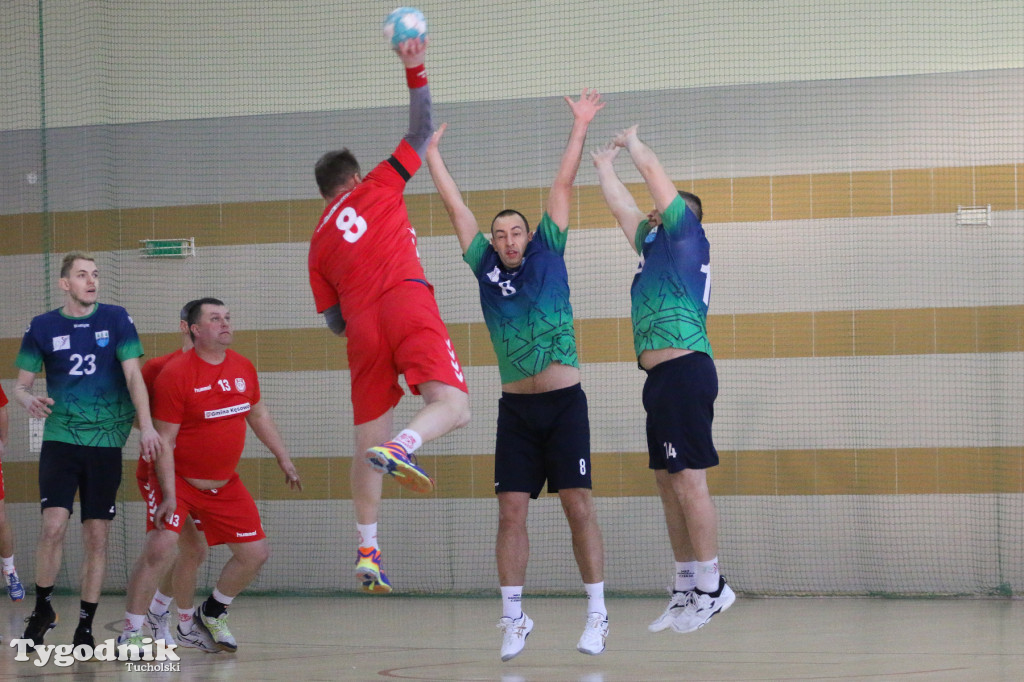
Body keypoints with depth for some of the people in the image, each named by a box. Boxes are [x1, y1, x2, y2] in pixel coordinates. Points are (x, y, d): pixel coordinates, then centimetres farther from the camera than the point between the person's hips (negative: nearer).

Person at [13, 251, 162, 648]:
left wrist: (146, 426, -16)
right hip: (60, 439, -1)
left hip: (107, 441, 1)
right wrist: (28, 400, -16)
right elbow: (21, 383, 8)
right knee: (54, 525, -15)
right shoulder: (43, 327, 3)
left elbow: (133, 375, -3)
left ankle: (85, 625, 11)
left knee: (96, 536, 1)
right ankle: (42, 610, 4)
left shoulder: (116, 319, 2)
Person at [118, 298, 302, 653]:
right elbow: (164, 441, -17)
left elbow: (258, 415, 20)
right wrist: (169, 496, -23)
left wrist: (283, 458, 19)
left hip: (225, 485, 6)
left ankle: (212, 613, 29)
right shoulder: (175, 374, -18)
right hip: (179, 480, -6)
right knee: (159, 549, -23)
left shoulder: (244, 369, 1)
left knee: (256, 553, 6)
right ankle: (131, 633, -10)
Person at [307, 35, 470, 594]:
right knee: (452, 406, -14)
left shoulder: (319, 242, 23)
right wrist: (414, 71, 22)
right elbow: (422, 132, 20)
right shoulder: (376, 187, 17)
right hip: (407, 303, -4)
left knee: (368, 442, 10)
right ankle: (401, 447, -45)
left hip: (362, 328, 4)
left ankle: (367, 549, 6)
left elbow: (334, 322, 21)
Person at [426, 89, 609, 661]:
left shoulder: (548, 254, 4)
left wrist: (581, 127, 6)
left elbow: (564, 186, 4)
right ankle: (514, 618, 4)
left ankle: (598, 613, 2)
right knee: (512, 510, -2)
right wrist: (432, 154, 15)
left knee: (579, 504, -3)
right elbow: (457, 206, 11)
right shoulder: (485, 267, 8)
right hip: (516, 408, 2)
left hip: (564, 403, -2)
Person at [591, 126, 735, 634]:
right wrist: (604, 166, 42)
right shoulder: (654, 246, 22)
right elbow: (623, 208, 36)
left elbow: (653, 172, 0)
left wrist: (632, 142, 16)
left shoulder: (686, 235, 1)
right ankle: (687, 589, 13)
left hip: (684, 370, -10)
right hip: (661, 377, 10)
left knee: (689, 479, -11)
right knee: (668, 482, 9)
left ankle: (712, 587, -10)